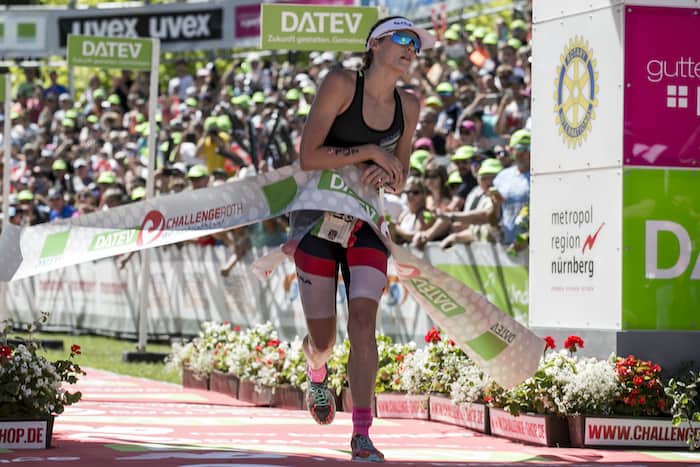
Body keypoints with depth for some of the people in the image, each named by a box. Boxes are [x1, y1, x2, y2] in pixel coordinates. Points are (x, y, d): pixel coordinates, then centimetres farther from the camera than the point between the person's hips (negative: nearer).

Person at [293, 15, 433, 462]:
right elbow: (308, 157, -19)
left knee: (364, 320, -16)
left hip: (367, 222, 3)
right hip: (317, 218, -3)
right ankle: (318, 375, 42)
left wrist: (386, 174, -11)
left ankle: (362, 435, -17)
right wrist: (369, 152, -22)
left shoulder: (408, 105, 2)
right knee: (323, 337, 3)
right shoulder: (341, 84, -13)